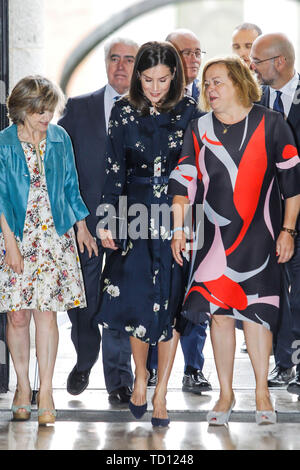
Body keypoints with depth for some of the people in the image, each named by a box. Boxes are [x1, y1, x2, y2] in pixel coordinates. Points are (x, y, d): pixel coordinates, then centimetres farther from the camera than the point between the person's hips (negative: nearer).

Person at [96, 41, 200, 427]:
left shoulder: (188, 111, 0)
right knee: (137, 301, -3)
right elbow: (115, 171, 3)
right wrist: (106, 221, -3)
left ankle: (160, 393, 10)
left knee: (170, 304, 1)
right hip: (136, 216, 1)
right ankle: (140, 376, 22)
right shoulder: (124, 113, 2)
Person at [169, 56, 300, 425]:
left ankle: (262, 392, 11)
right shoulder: (198, 130, 6)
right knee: (219, 313, 2)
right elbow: (183, 182, 4)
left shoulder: (270, 125, -1)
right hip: (213, 238, 2)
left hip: (258, 238, -2)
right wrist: (178, 229, -3)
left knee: (255, 313, -2)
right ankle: (225, 393, 13)